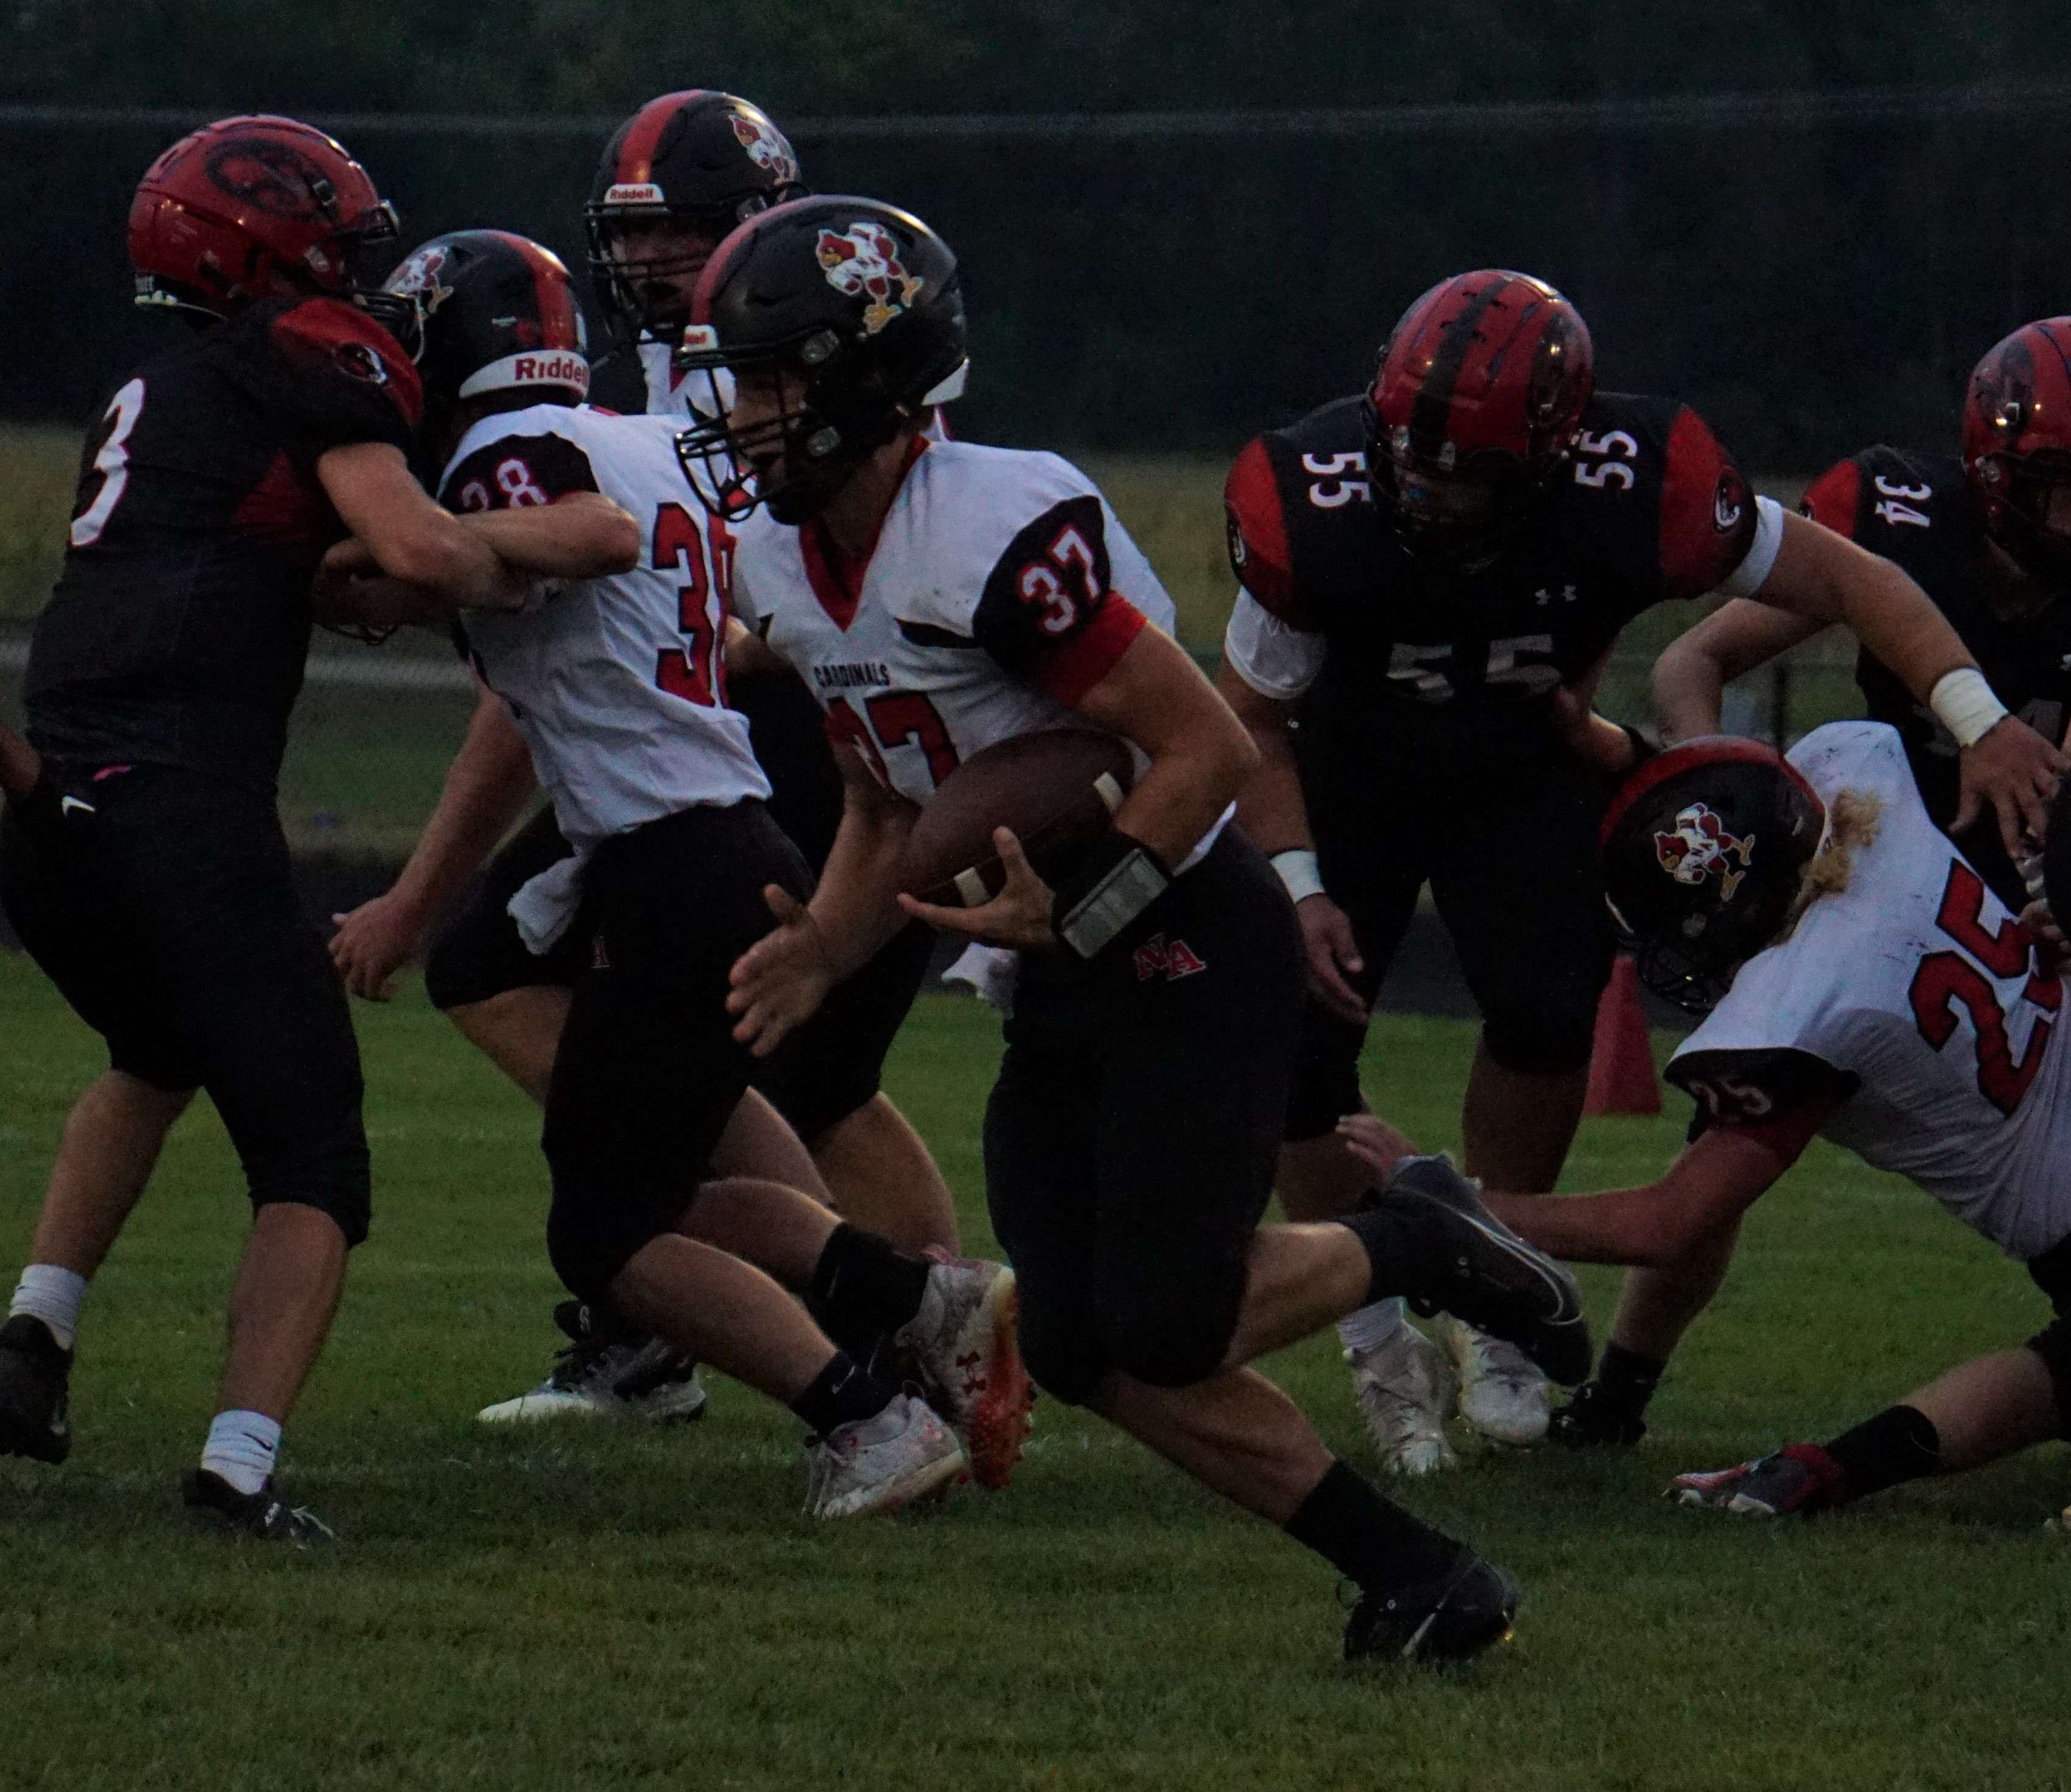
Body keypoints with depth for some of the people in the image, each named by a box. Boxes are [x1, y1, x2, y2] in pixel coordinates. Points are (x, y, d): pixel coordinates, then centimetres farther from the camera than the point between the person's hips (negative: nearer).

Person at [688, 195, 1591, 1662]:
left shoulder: (999, 538, -25)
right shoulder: (781, 565, 4)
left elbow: (1208, 751, -22)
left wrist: (1068, 920, -24)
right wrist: (826, 948, 0)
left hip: (1190, 950, -9)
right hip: (1065, 984, 9)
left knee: (1163, 1332, -15)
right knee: (1083, 1351, -1)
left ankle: (1412, 1244, 14)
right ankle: (1417, 1577, 8)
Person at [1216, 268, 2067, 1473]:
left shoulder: (1638, 492, -33)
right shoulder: (1321, 506, -34)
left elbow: (1845, 579, -19)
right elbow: (1252, 720, -16)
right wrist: (1298, 894, -25)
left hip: (1525, 774, 0)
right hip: (1348, 775, 0)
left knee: (1549, 1010, -22)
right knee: (1292, 1042, -14)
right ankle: (1383, 1337, 7)